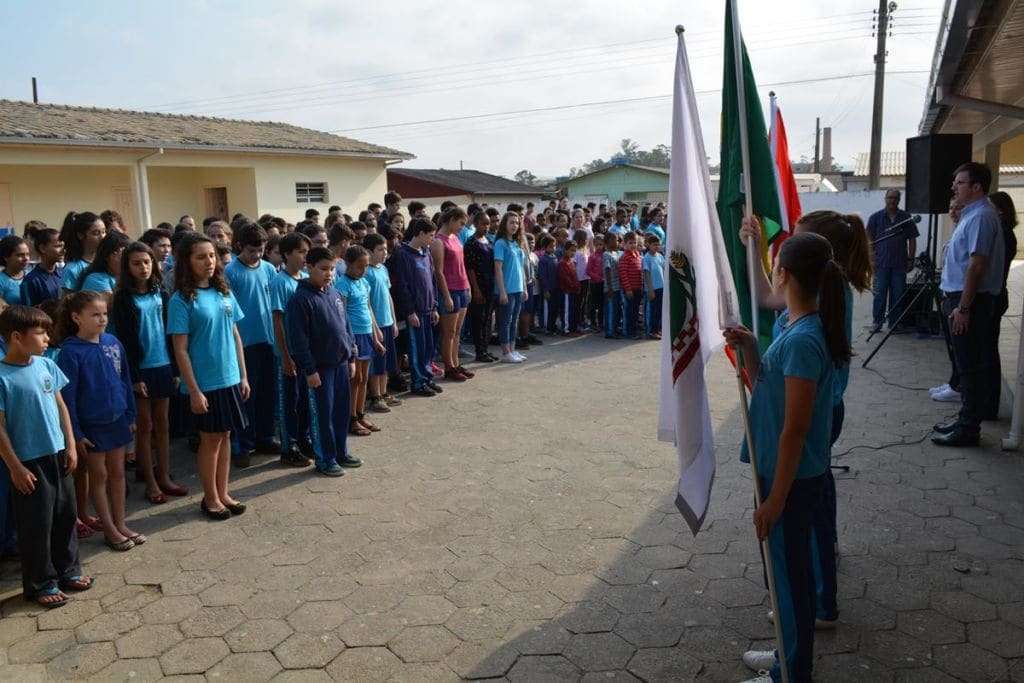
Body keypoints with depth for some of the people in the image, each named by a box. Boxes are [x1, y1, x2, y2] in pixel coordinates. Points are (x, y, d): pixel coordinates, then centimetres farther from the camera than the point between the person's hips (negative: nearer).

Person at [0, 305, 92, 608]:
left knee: (66, 514, 16)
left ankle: (68, 570, 33)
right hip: (28, 461, -6)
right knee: (36, 524, 5)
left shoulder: (46, 364, 1)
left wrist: (71, 446, 6)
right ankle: (40, 583, 22)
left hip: (57, 455, 6)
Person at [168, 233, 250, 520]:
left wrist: (243, 375, 8)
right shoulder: (181, 300, -11)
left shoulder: (224, 292, 5)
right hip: (205, 383, -5)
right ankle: (210, 498, 22)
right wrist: (193, 390, -15)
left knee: (225, 436, 13)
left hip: (230, 379, 5)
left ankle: (223, 493, 27)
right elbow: (180, 350, -12)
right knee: (210, 439, 6)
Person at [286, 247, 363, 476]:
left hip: (341, 362, 7)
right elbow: (298, 339, -16)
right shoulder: (301, 299, -14)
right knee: (323, 414, 2)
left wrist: (351, 357, 14)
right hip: (320, 366, -7)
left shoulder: (334, 294, 8)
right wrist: (309, 370, -16)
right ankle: (325, 460, 15)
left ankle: (341, 452, 29)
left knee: (343, 410, 14)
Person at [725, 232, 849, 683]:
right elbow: (767, 383, 14)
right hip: (793, 472, 9)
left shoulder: (802, 340, -26)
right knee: (791, 564, 22)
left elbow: (795, 430, -25)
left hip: (791, 478, -9)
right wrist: (748, 348, -4)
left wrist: (774, 499, -19)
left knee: (787, 568, 7)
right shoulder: (800, 327, 3)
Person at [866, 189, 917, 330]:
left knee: (897, 295, 4)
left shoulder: (906, 218, 8)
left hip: (900, 264, 1)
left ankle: (894, 323, 12)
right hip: (881, 264, -1)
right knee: (880, 294, -1)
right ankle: (877, 321, 8)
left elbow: (912, 239, 10)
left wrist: (910, 259, 3)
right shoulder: (876, 217, 5)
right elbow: (869, 239, 4)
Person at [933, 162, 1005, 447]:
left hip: (971, 300, -10)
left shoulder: (981, 216, -15)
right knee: (968, 365, 15)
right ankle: (966, 420, 24)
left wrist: (963, 308, -23)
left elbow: (977, 265, -21)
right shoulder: (971, 214, 16)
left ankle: (968, 429, 2)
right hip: (962, 297, 10)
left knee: (971, 366, -4)